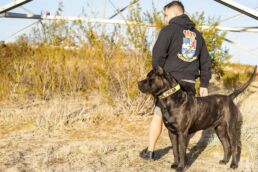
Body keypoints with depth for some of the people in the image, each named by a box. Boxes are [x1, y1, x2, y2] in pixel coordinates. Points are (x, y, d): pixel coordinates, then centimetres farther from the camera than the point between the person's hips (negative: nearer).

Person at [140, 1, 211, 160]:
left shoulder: (169, 30, -4)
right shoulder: (197, 34, 15)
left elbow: (158, 55, -13)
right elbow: (206, 61, 16)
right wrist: (204, 84, 18)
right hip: (189, 83, 5)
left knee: (158, 116, 7)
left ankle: (150, 151, 13)